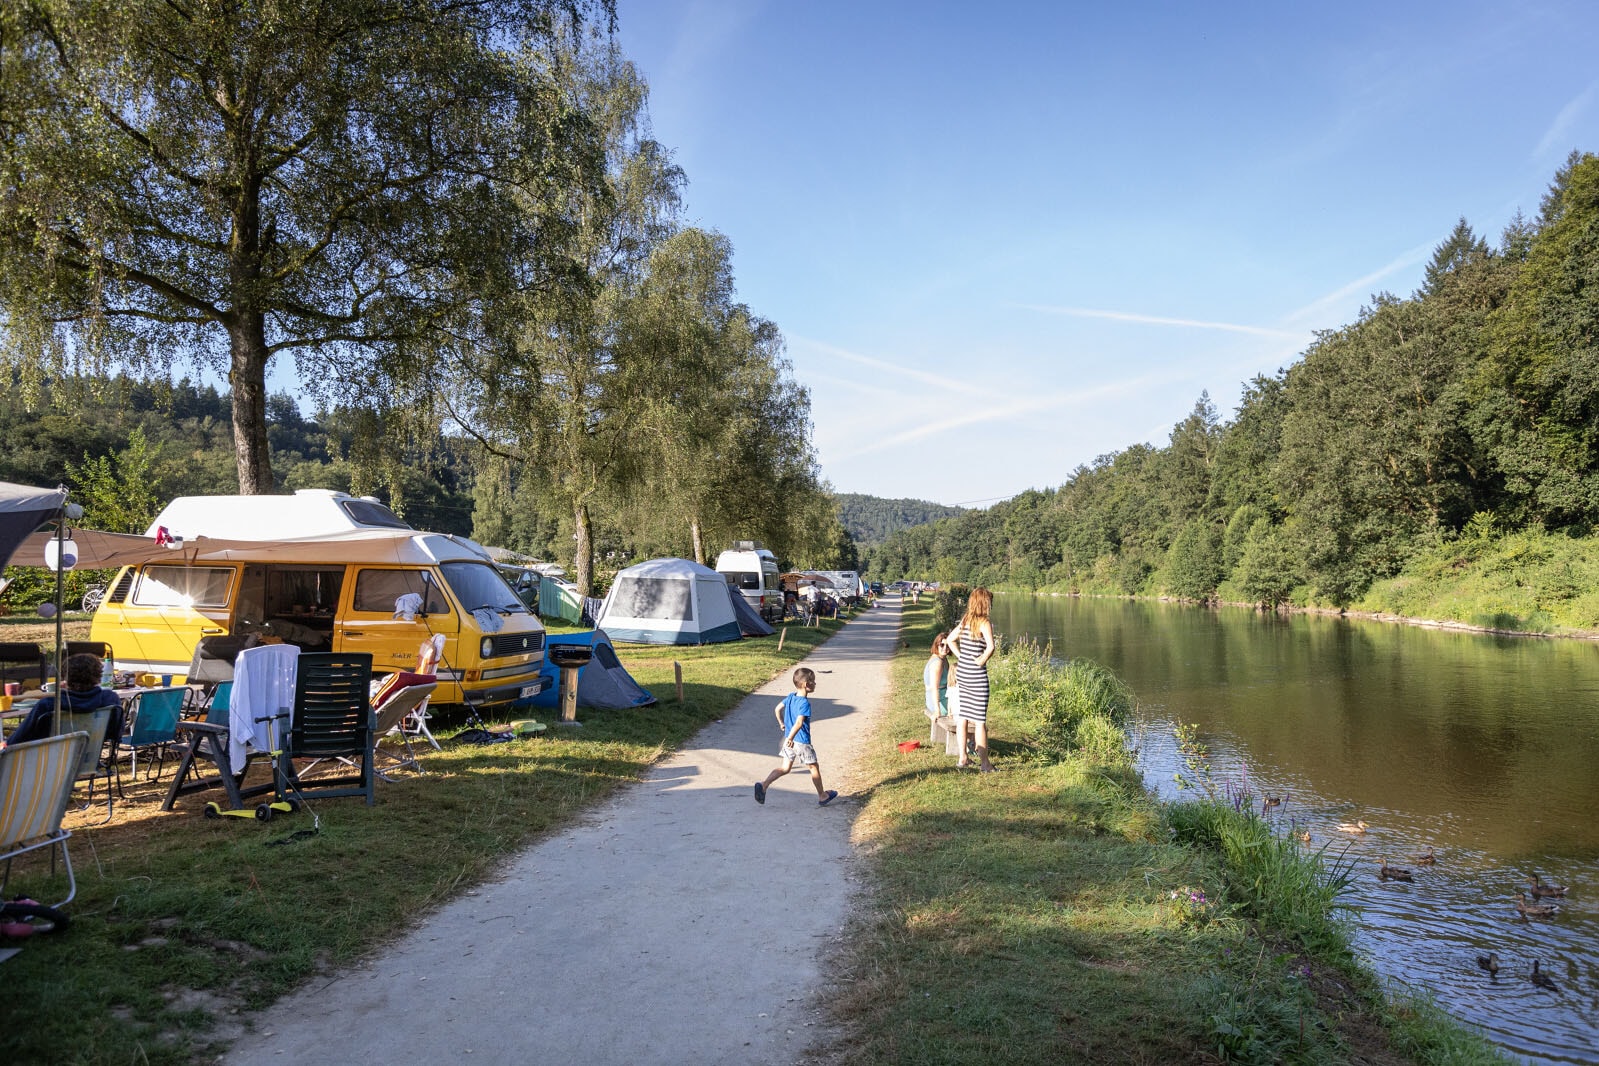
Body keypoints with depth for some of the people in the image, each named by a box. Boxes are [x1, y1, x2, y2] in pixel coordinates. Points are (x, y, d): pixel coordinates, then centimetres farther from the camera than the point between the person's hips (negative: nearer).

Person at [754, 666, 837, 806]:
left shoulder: (790, 697, 3)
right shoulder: (804, 703, -22)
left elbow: (777, 709, 14)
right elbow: (799, 723, -32)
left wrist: (781, 724, 25)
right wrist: (790, 738, -30)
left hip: (789, 739, 7)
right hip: (802, 742, -7)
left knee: (785, 768, 11)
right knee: (814, 767, 10)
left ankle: (763, 785, -6)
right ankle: (822, 797, 24)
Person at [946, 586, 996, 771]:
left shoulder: (965, 620, 7)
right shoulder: (985, 623, -14)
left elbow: (950, 640, 17)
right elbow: (990, 647, -29)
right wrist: (982, 660, -14)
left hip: (962, 673, 7)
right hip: (977, 675, -7)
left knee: (962, 716, 14)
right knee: (980, 721, 1)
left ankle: (963, 759, 23)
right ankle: (984, 763, 8)